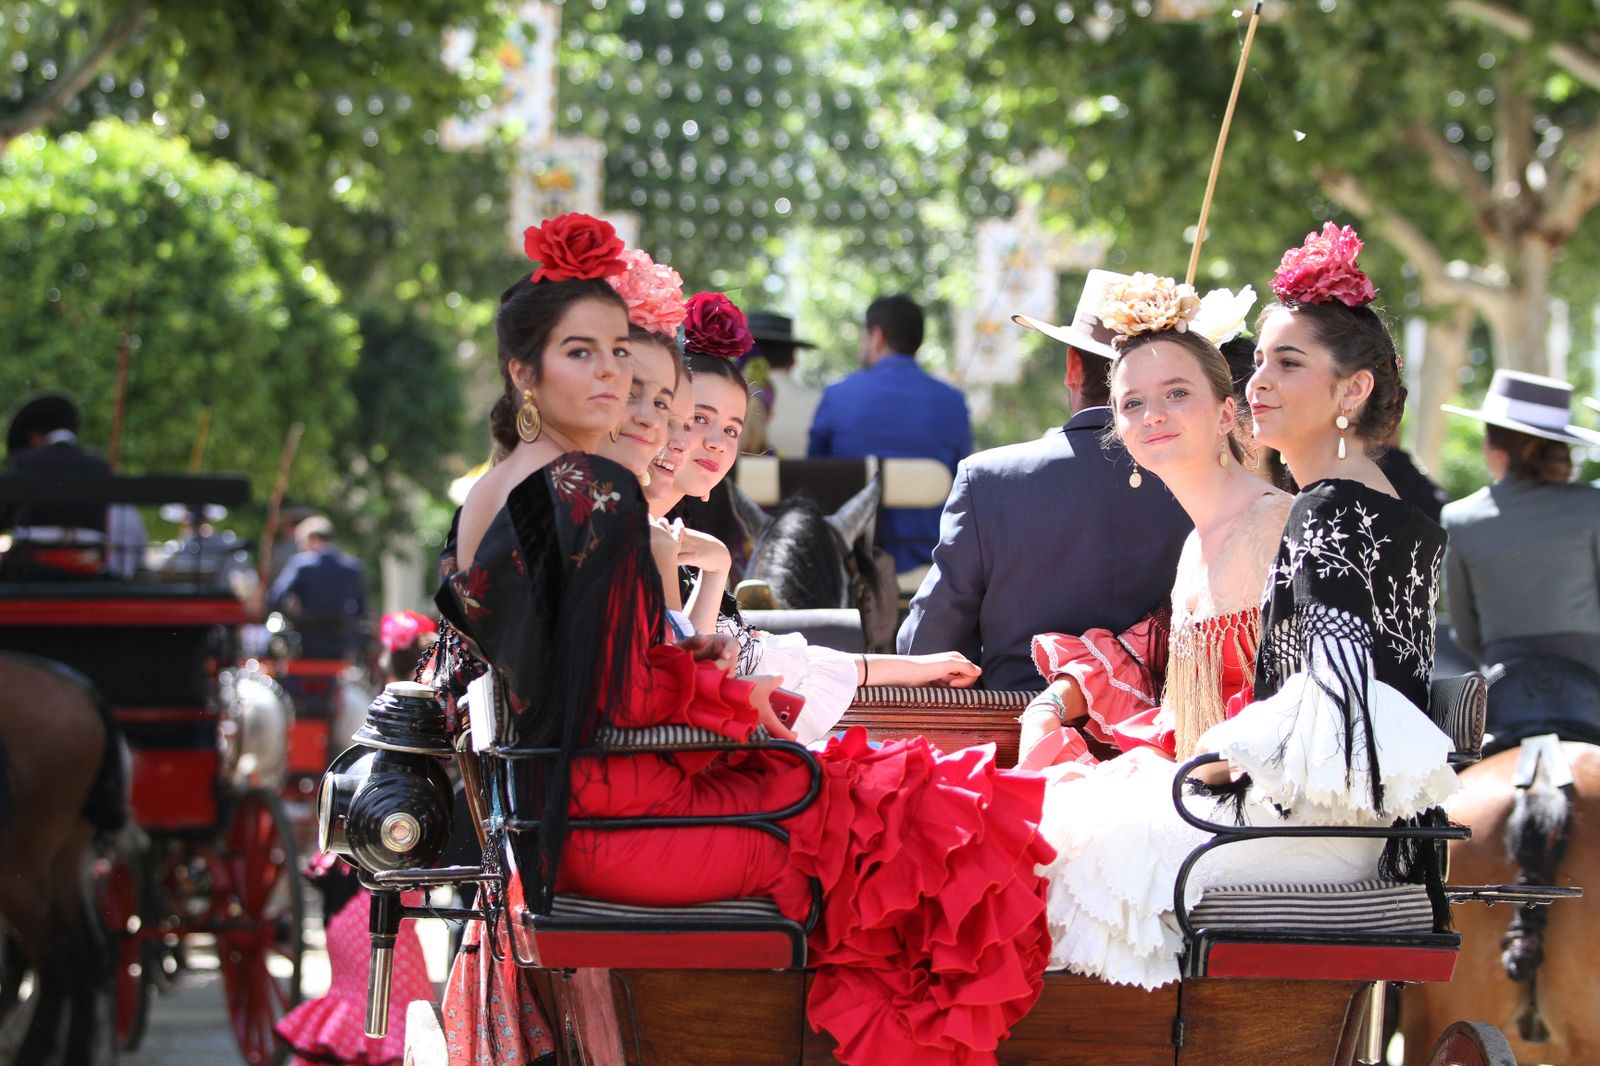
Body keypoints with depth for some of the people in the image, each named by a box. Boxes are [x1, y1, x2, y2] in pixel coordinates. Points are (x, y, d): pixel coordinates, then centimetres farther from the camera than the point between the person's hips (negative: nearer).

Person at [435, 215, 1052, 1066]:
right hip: (616, 815, -10)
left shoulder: (485, 496, 12)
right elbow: (625, 692, -19)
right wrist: (733, 685, -1)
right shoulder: (596, 493, -17)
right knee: (908, 817, -5)